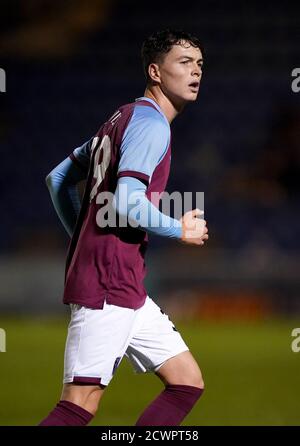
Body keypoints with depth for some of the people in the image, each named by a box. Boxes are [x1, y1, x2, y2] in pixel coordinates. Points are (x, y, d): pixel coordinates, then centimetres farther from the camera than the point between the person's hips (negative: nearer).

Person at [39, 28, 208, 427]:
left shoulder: (122, 120, 20)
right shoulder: (151, 122, -10)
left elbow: (58, 178, 25)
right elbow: (128, 203, -23)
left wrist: (86, 239, 25)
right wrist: (181, 230, -8)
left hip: (125, 289, 10)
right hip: (108, 286, -10)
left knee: (188, 382, 9)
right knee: (81, 405, -12)